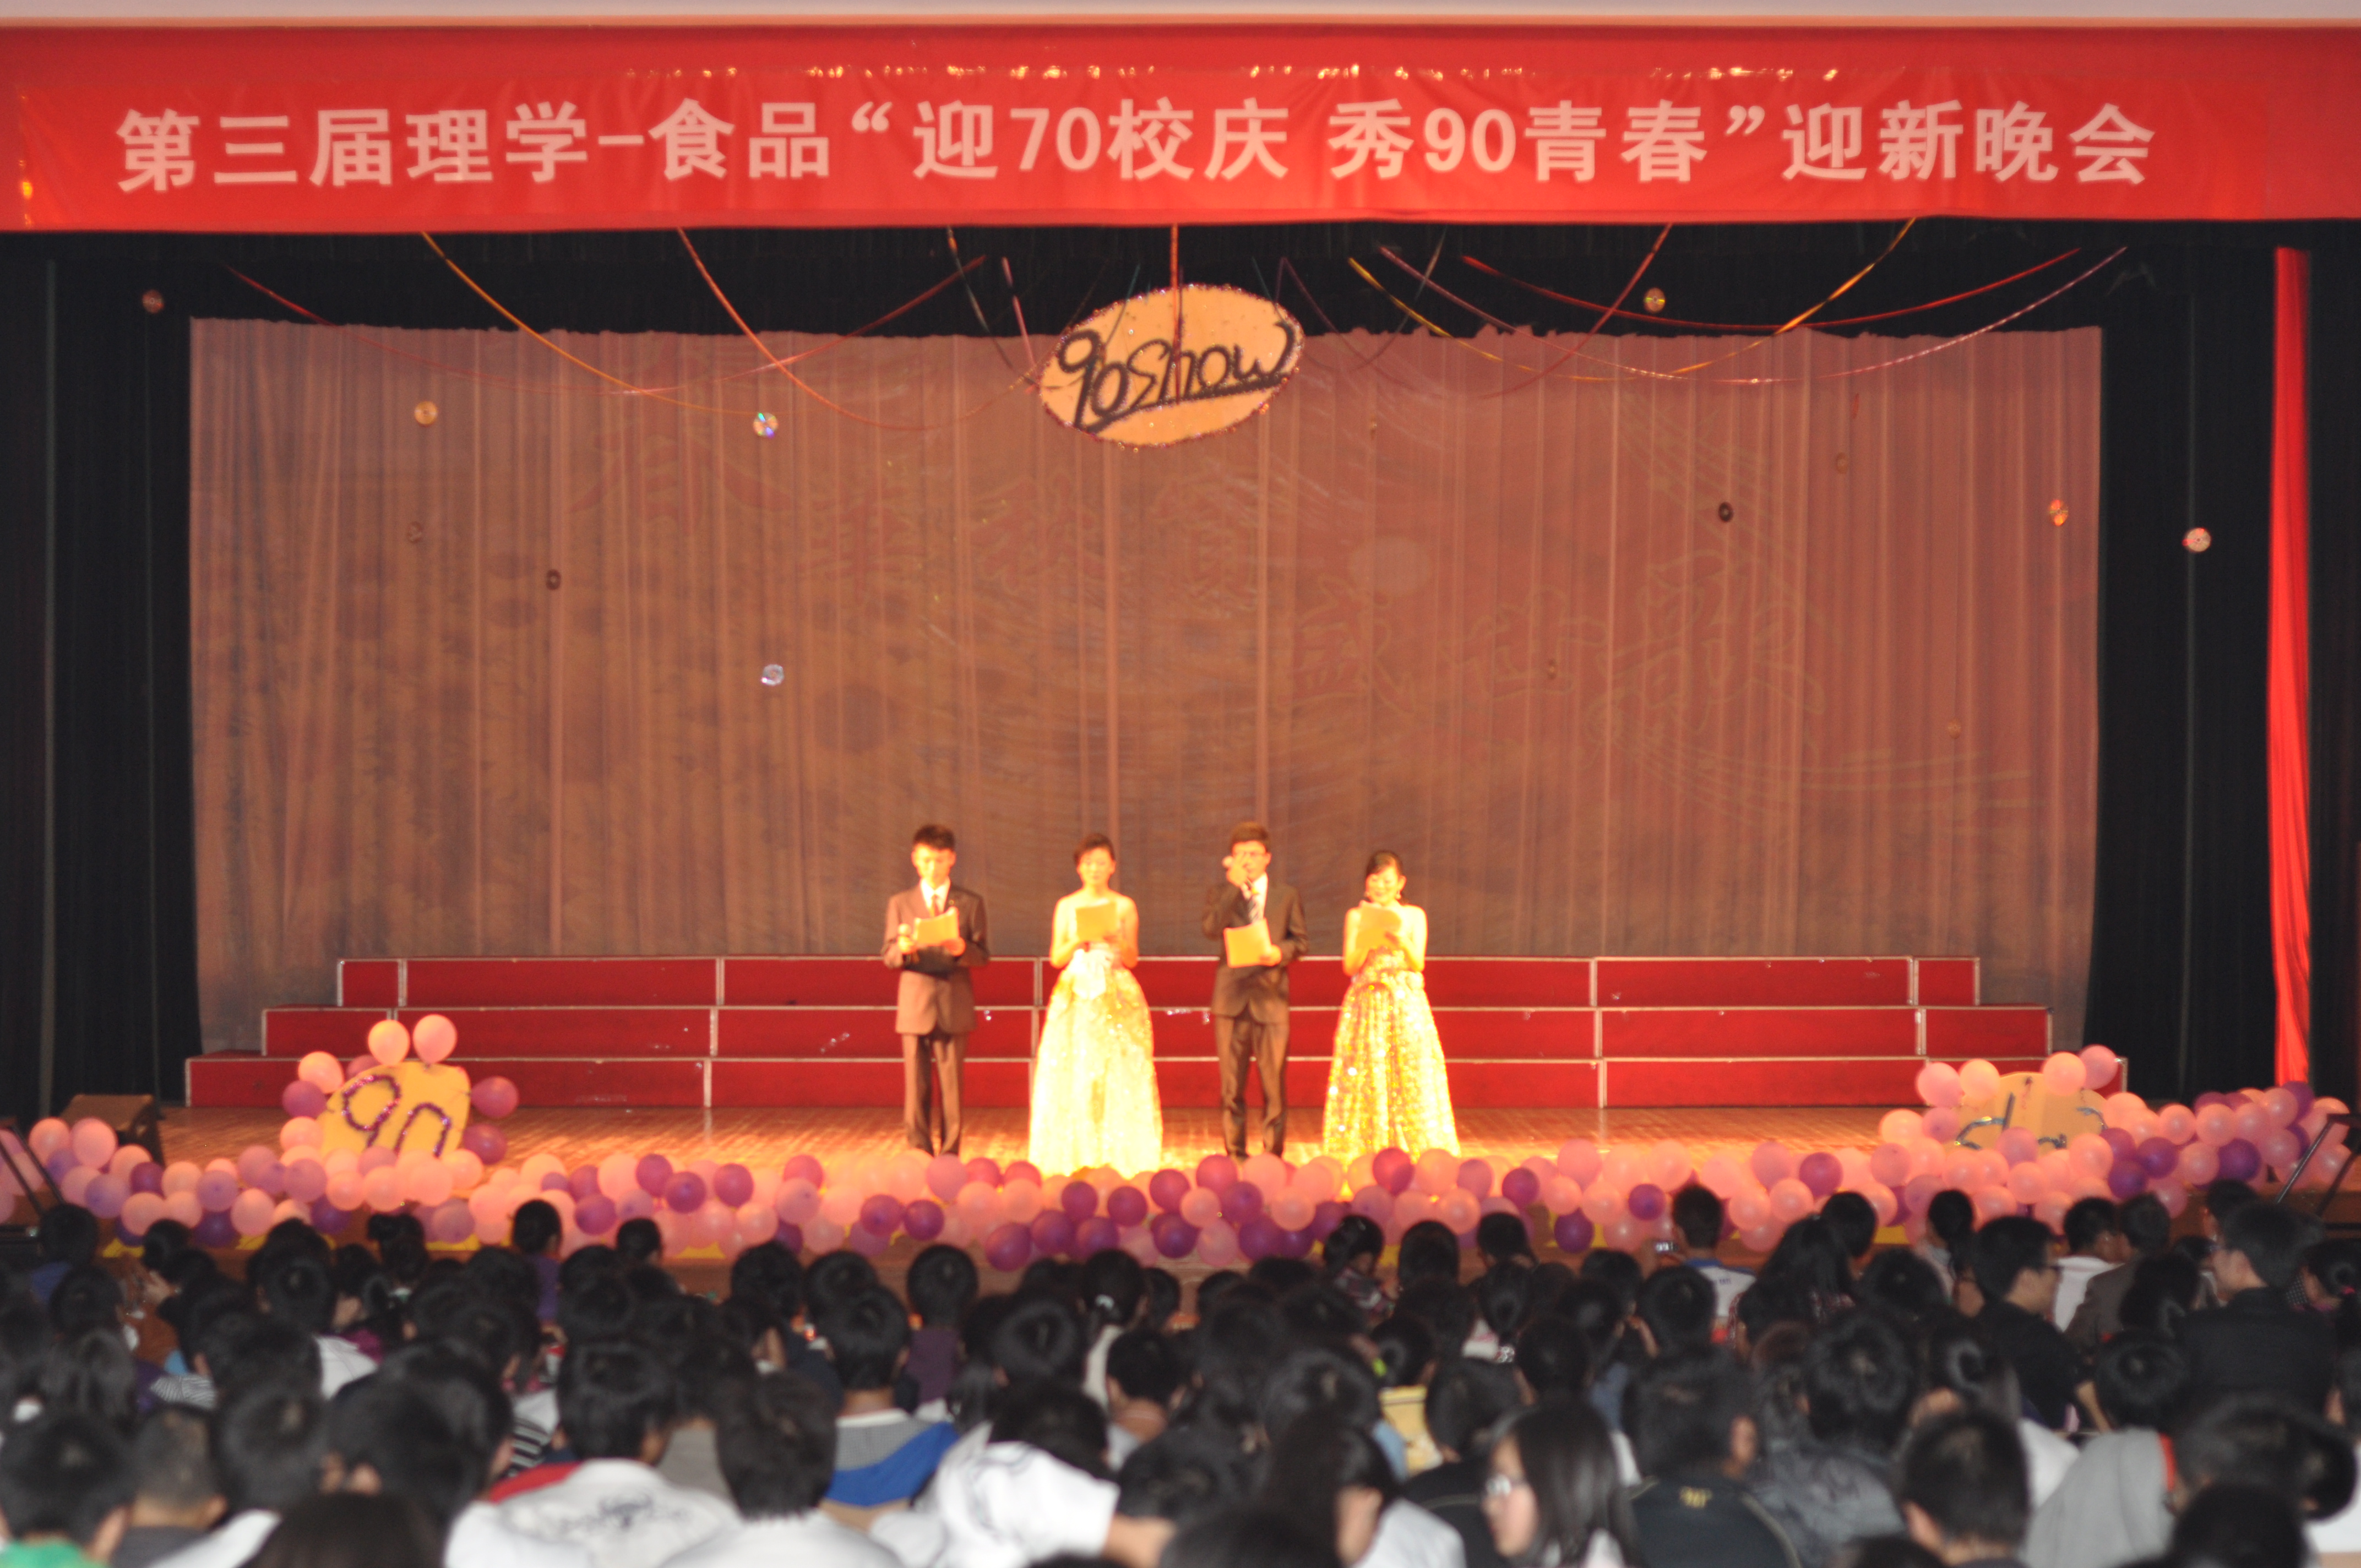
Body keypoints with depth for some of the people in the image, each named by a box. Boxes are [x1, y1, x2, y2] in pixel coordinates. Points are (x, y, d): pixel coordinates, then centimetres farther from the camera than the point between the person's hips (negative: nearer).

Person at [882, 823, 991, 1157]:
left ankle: (949, 1155, 6)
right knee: (916, 1086, -1)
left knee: (951, 1085, 0)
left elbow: (984, 956, 3)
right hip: (914, 1005, 0)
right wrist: (903, 949, -18)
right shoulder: (899, 903, 9)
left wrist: (962, 949, -18)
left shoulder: (970, 904, 8)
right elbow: (889, 957, 5)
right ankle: (919, 1153, 5)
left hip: (954, 1006, 0)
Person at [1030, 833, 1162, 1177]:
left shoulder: (1124, 907, 7)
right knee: (1073, 1076, -6)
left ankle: (1116, 1158, -2)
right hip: (1075, 997, 1)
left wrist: (1117, 940, -13)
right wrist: (1076, 942, -11)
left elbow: (1133, 960, 6)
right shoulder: (1067, 907, 9)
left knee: (1119, 1075, -6)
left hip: (1117, 997, -1)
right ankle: (1079, 1159, -2)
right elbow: (1056, 958, 7)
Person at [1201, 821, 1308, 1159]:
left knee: (1274, 1079, -1)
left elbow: (1301, 938, 9)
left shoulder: (1287, 896, 9)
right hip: (1231, 995, 0)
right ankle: (1234, 1153, 10)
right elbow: (1211, 930, -11)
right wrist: (1235, 887, -14)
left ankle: (1273, 1153, 6)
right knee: (1231, 1083, 3)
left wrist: (1282, 952, -12)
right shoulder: (1221, 893, 7)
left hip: (1271, 995, 0)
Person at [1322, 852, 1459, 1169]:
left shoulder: (1414, 916, 7)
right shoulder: (1356, 916, 7)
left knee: (1411, 1074, -4)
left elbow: (1418, 964, 0)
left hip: (1407, 1008, 0)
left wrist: (1402, 944, -18)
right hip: (1367, 1004, 0)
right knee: (1367, 1079, -4)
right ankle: (1366, 1152, -2)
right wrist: (1367, 943, -16)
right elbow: (1350, 966, 1)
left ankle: (1409, 1152, -2)